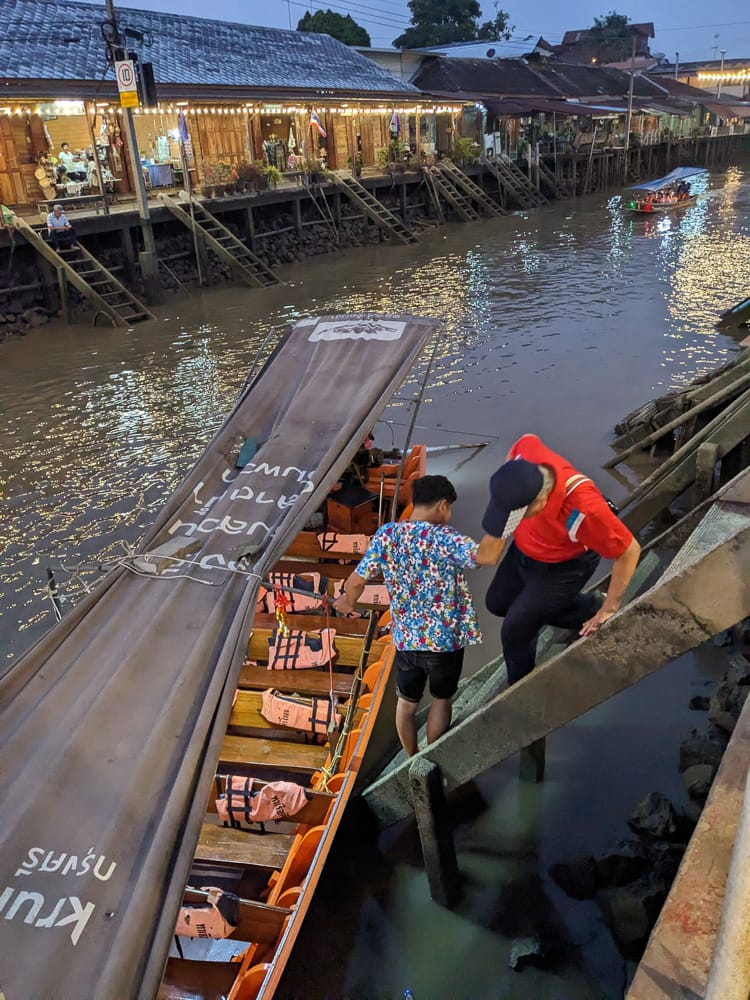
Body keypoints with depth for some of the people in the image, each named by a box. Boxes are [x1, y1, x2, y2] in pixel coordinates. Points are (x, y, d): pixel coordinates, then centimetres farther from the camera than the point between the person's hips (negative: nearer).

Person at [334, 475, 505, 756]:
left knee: (407, 702, 24)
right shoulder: (444, 537, -20)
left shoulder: (386, 534, -8)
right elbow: (487, 556, -37)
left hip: (405, 639, 3)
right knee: (441, 700, 22)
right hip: (446, 639, -3)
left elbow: (356, 581, -5)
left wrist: (347, 602, 16)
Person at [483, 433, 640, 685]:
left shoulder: (583, 510, -47)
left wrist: (609, 610, -21)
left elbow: (629, 551, -30)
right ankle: (589, 609, 30)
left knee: (515, 630, 2)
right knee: (497, 603, 22)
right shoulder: (528, 450, -33)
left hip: (563, 567, -6)